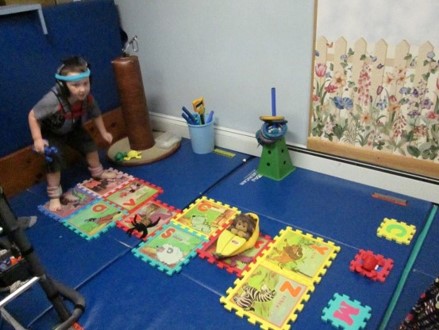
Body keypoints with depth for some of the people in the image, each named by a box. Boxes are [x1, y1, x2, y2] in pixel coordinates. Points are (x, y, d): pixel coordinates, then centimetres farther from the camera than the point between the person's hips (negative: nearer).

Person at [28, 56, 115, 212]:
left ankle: (98, 172, 38)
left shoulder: (87, 98, -25)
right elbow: (33, 115, -31)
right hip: (51, 134, -5)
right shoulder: (53, 100, -43)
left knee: (90, 145, 9)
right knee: (54, 160, -16)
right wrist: (37, 139, -36)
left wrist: (103, 132, 2)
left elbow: (96, 114, -4)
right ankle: (54, 196, -1)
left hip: (73, 129, 5)